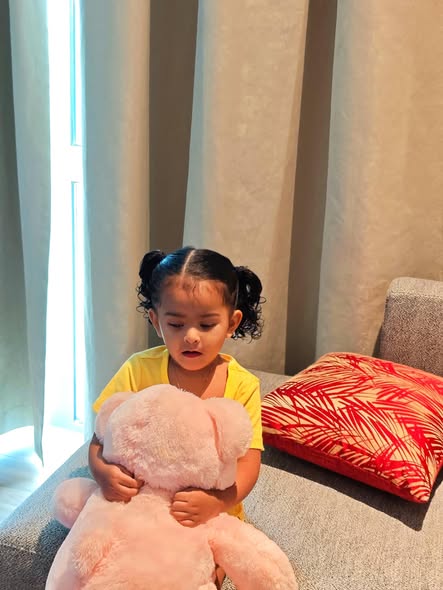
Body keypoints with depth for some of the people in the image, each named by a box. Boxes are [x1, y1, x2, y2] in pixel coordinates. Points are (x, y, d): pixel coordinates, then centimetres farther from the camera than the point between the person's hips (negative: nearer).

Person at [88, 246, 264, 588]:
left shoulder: (242, 386, -11)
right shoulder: (138, 371, -10)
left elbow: (248, 462, -13)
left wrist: (217, 502, -33)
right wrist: (103, 471, -28)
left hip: (213, 516, 0)